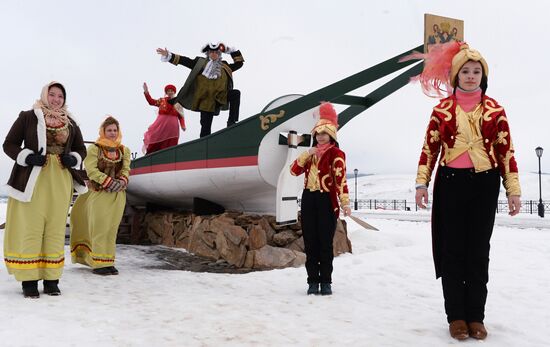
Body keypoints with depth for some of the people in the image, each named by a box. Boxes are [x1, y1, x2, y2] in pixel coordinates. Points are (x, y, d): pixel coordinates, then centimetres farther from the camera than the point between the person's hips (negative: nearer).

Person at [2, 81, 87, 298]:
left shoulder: (70, 123, 13)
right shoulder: (28, 117, 3)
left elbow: (81, 149, 20)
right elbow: (9, 144, 3)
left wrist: (73, 159, -2)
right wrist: (27, 157, -14)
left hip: (60, 181, 4)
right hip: (31, 179, -3)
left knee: (56, 230, 5)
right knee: (29, 228, -4)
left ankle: (51, 279, 14)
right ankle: (29, 279, 5)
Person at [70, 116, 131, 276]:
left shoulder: (124, 150, 13)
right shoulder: (94, 148, 0)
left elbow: (126, 169, 7)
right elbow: (91, 169, -9)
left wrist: (122, 181, -13)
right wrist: (108, 181, -17)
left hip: (118, 194, 4)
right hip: (99, 192, -4)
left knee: (112, 228, 6)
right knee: (99, 227, -4)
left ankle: (108, 262, 13)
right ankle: (99, 263, 0)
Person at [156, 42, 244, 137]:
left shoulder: (224, 66, 15)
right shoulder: (200, 63, 9)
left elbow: (239, 62, 23)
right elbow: (184, 60, 3)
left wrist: (230, 50, 15)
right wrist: (168, 56, -6)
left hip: (221, 96, 2)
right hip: (207, 100, -2)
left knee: (236, 93, -23)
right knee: (206, 126, -4)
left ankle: (231, 122, -19)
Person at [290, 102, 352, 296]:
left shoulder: (336, 154, -4)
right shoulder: (310, 154, 15)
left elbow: (341, 178, -16)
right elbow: (294, 171, 6)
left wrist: (345, 202, -26)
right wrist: (306, 154, -7)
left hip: (327, 201, -5)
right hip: (309, 200, 5)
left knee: (325, 243, -1)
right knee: (310, 243, 6)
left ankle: (326, 282, 9)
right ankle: (312, 282, 13)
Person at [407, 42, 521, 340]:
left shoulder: (495, 110, 5)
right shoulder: (442, 109, 4)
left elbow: (506, 151, 4)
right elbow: (429, 148, 4)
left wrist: (513, 189, 0)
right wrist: (422, 183, -3)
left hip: (484, 185, 1)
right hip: (450, 183, 0)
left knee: (478, 251, 6)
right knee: (452, 250, 2)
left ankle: (476, 316, 16)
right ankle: (456, 315, 13)